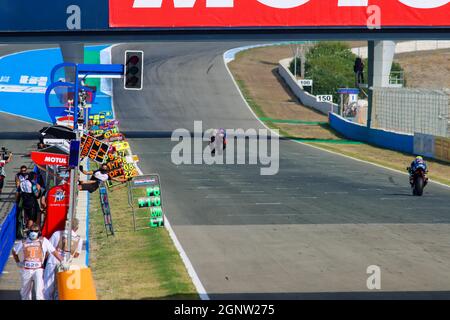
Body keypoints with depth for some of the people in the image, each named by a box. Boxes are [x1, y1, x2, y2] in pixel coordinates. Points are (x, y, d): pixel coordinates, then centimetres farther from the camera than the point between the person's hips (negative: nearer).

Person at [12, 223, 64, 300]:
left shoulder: (43, 241, -2)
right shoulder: (23, 242, 5)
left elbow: (54, 251, -5)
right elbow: (14, 251, 21)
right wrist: (18, 262, 13)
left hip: (38, 270, -3)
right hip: (26, 270, 3)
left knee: (39, 289, -20)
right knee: (25, 291, 13)